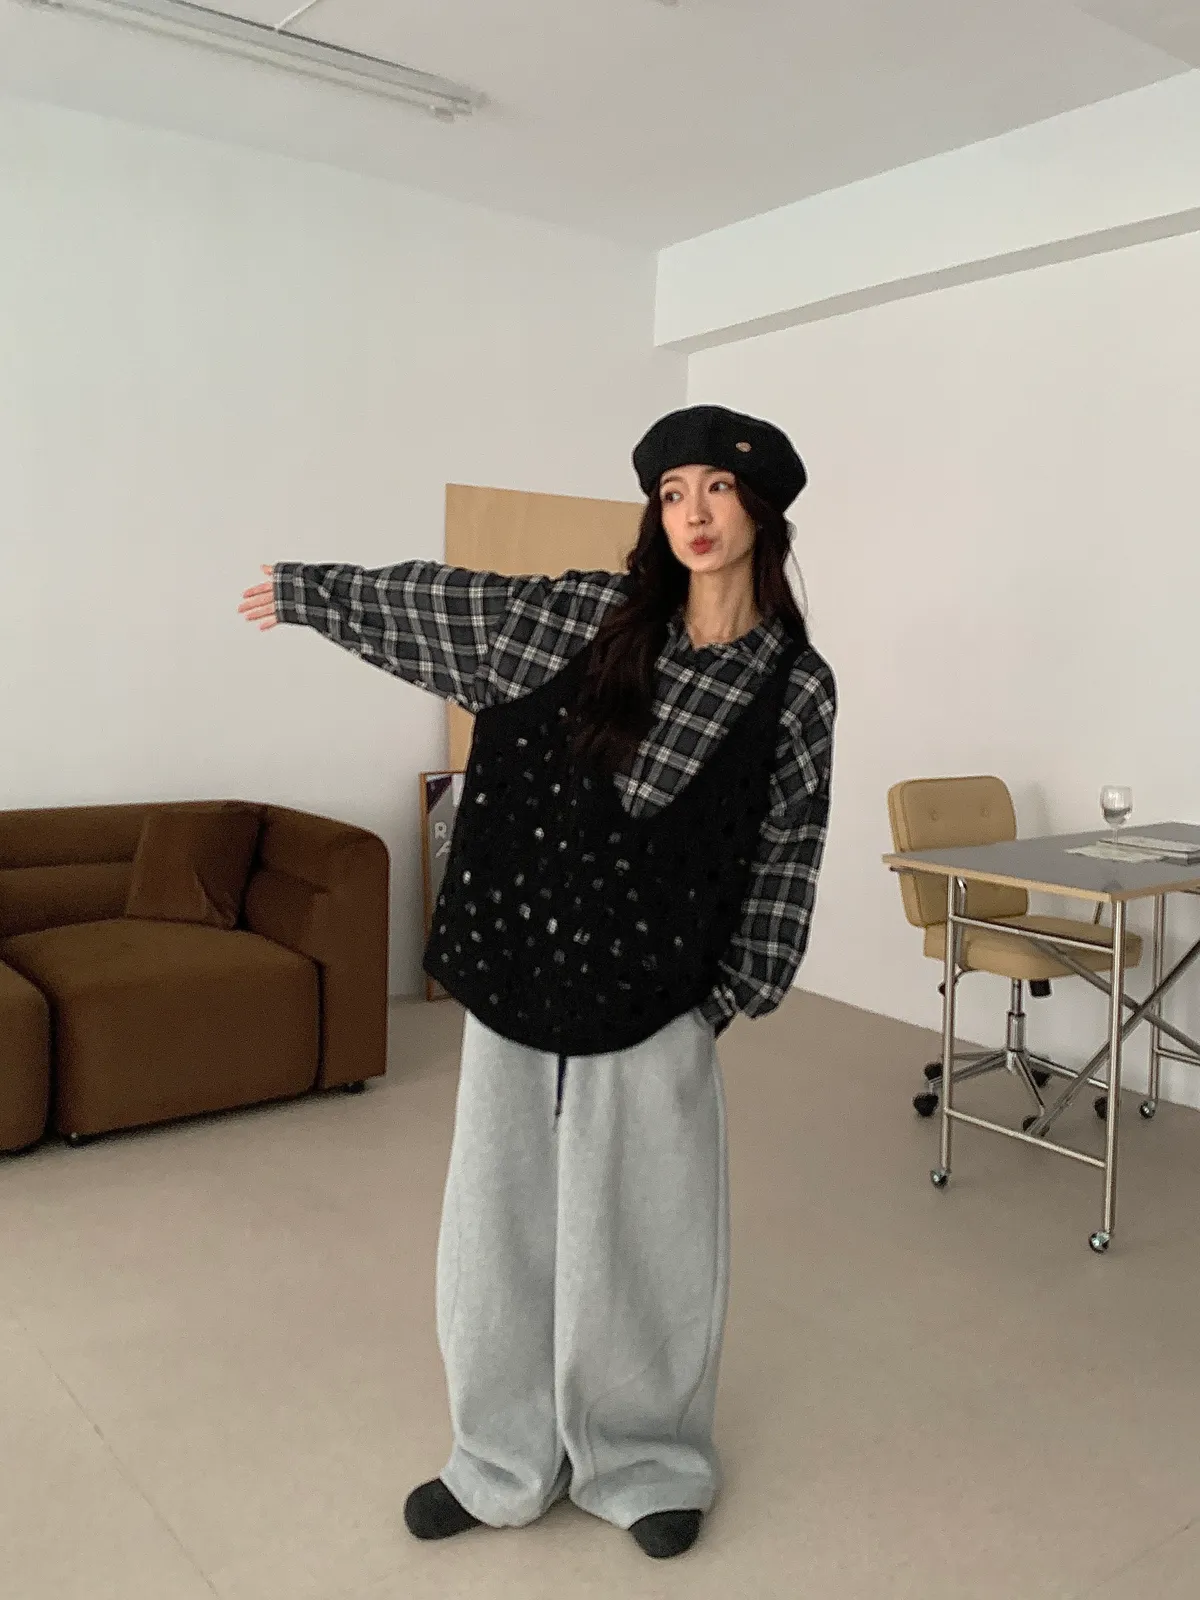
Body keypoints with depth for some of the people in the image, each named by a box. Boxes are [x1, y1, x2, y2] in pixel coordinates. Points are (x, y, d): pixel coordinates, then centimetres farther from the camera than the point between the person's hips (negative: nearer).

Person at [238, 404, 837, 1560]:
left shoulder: (796, 686, -4)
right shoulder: (584, 615, -2)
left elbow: (785, 853, 2)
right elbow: (437, 600, 11)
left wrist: (732, 995, 1)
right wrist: (309, 592, 21)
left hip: (651, 1003, -2)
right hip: (515, 978, 2)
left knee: (641, 1235, 10)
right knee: (500, 1224, 13)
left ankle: (646, 1462, 35)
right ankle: (507, 1462, 35)